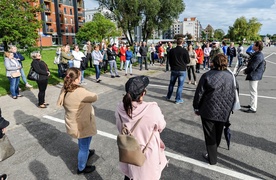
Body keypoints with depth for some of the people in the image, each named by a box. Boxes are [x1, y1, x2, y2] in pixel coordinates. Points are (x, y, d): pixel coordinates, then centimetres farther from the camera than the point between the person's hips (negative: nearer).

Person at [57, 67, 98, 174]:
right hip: (82, 125, -8)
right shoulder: (80, 92, -33)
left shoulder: (65, 90, -6)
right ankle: (81, 168, 35)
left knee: (82, 143, 34)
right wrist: (91, 94, 4)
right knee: (84, 146, 15)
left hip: (73, 123, 8)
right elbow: (95, 97, -18)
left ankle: (86, 153, 60)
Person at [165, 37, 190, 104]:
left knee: (171, 84, 18)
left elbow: (169, 60, 8)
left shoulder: (172, 50, -2)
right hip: (182, 70, -4)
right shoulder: (185, 51, -13)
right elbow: (188, 61, -6)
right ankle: (178, 99, 8)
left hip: (173, 70, 4)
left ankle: (168, 96, 31)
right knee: (180, 85, 4)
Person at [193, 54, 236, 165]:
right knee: (218, 133, 22)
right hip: (224, 112, 4)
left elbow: (199, 94, -11)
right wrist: (229, 108, 20)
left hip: (209, 111, -4)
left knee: (210, 135, 9)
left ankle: (212, 158, 19)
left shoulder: (207, 76, -14)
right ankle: (213, 151, 42)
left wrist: (196, 108, 2)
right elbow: (233, 95, 7)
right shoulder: (230, 76, -1)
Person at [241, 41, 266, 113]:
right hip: (255, 75, 11)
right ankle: (252, 105, 35)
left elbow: (252, 67, -24)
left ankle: (253, 109, 3)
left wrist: (246, 71, -9)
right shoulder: (259, 54, 10)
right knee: (254, 91, 20)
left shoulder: (258, 56, -23)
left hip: (254, 76, -11)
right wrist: (247, 70, 8)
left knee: (253, 92, -4)